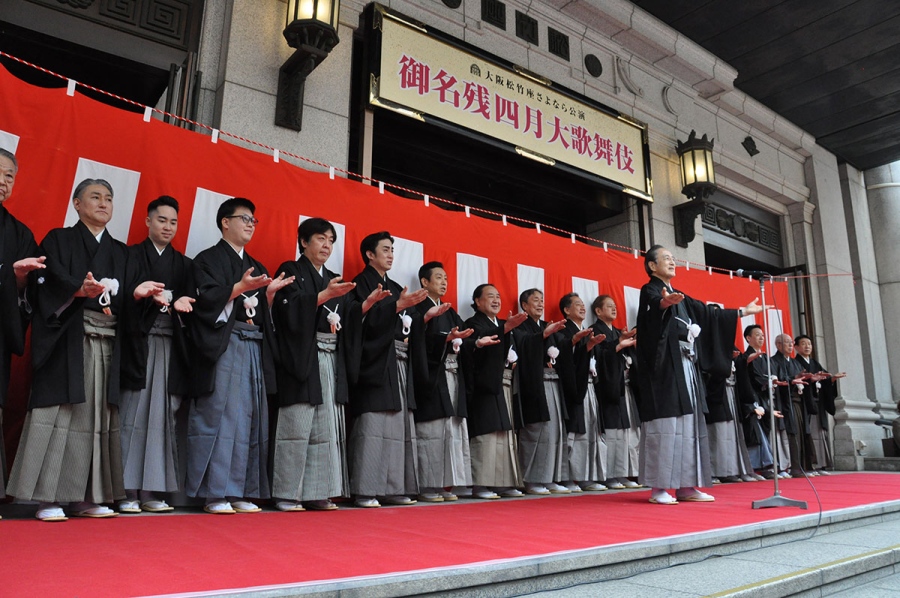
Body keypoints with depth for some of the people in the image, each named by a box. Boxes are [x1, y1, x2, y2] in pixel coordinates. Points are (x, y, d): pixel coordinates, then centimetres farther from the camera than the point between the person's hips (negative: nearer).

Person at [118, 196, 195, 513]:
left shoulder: (183, 264, 18)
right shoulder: (132, 255, 9)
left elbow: (190, 300, 9)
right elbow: (126, 293, -6)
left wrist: (178, 303, -14)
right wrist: (152, 296, -25)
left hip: (169, 347, 3)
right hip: (138, 343, -3)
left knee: (161, 416, 0)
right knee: (134, 415, -6)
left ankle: (151, 490, 5)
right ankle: (128, 491, 0)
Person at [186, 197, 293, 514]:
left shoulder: (257, 267, 23)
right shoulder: (209, 259, 4)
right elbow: (205, 300, -10)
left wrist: (269, 293, 1)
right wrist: (240, 287, -20)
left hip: (253, 348, 6)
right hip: (222, 344, -6)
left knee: (250, 417, 3)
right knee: (219, 414, -9)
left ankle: (241, 492, 9)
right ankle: (215, 493, -2)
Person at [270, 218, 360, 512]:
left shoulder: (334, 280, 22)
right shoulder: (291, 272, 4)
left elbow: (349, 319, 12)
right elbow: (289, 310, -13)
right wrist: (323, 295, -22)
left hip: (330, 361, 6)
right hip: (302, 359, -6)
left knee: (326, 428, 3)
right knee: (297, 426, -8)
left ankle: (316, 492, 9)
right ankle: (287, 494, 0)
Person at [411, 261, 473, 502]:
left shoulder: (450, 312, 22)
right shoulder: (420, 309, -2)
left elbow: (461, 339, 16)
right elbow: (421, 343, -15)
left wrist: (459, 340, -4)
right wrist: (447, 338, -24)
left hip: (451, 376, 7)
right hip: (431, 378, -7)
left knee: (452, 431, 4)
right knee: (431, 432, -7)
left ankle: (444, 484, 11)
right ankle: (426, 487, 0)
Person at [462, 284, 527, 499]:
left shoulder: (501, 325, 22)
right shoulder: (474, 323, -1)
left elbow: (509, 350, 21)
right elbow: (482, 338, -23)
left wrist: (513, 362, -1)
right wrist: (505, 328, -40)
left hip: (504, 385, 8)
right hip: (485, 385, -8)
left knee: (505, 434, 6)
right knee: (486, 433, -11)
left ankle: (504, 482, 11)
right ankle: (481, 485, -6)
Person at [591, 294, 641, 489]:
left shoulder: (618, 332, 23)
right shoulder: (595, 330, -1)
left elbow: (630, 357, 18)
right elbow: (597, 356, -14)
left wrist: (632, 343, 1)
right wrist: (619, 345, -16)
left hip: (626, 386, 8)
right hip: (609, 387, -8)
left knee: (629, 431, 3)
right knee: (612, 431, -9)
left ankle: (624, 474, 8)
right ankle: (610, 476, -5)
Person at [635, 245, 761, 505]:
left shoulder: (680, 297, 22)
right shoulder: (649, 291, -4)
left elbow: (709, 313, 30)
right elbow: (655, 305, -28)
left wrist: (743, 311, 33)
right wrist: (664, 303, -52)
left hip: (685, 368, 9)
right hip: (663, 369, -8)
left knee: (688, 425, 6)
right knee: (664, 425, -11)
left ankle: (685, 486, 11)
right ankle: (658, 488, -7)